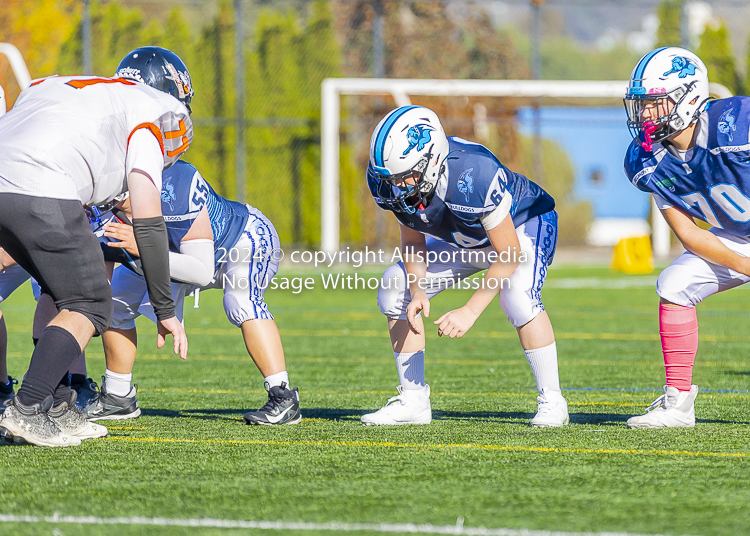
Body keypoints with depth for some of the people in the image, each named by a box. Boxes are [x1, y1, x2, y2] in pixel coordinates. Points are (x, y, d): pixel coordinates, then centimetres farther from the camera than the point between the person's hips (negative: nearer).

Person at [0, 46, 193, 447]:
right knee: (90, 306, 6)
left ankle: (57, 409, 20)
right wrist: (165, 311, 9)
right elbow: (147, 221, 5)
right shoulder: (148, 114, 12)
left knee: (66, 290, 24)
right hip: (40, 191, -7)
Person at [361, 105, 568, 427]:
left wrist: (470, 311, -35)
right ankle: (413, 401, 3)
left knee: (517, 296, -34)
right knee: (394, 288, -6)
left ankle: (551, 401, -18)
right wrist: (417, 290, -24)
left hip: (524, 224, -7)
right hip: (467, 240, 7)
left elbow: (510, 253, -33)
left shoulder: (473, 175, -43)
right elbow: (413, 241, -6)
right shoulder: (386, 180, -24)